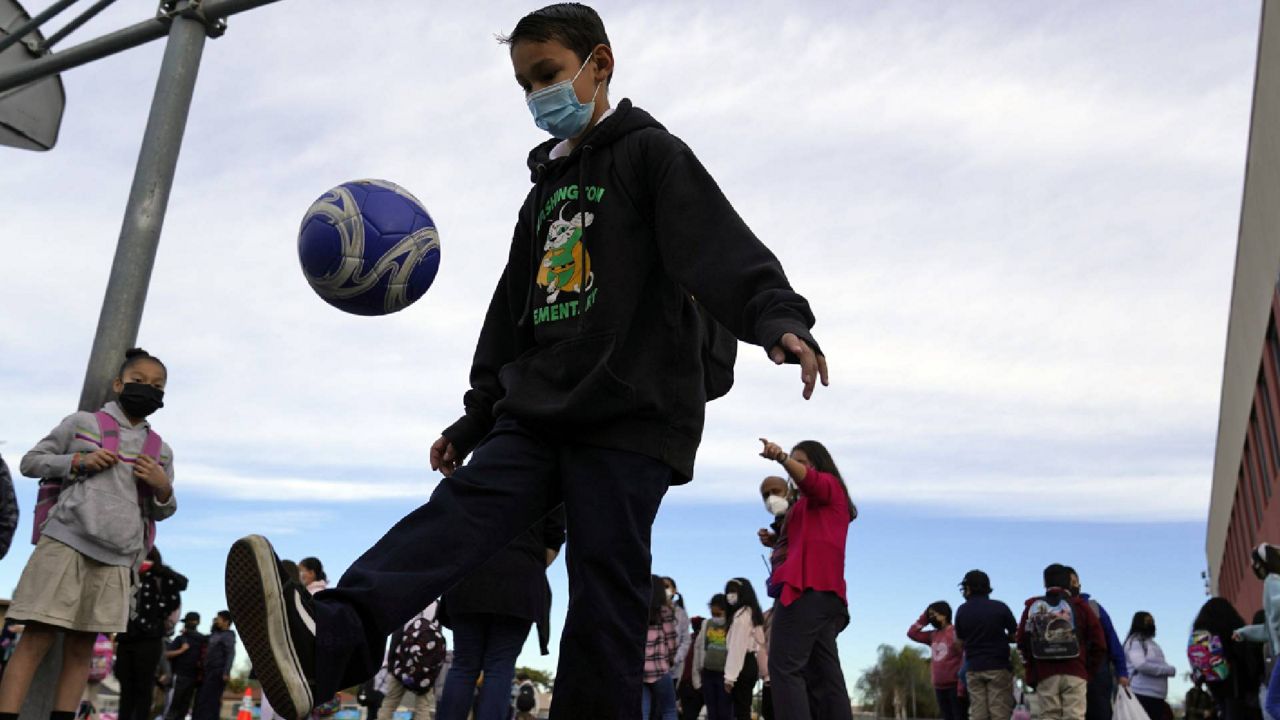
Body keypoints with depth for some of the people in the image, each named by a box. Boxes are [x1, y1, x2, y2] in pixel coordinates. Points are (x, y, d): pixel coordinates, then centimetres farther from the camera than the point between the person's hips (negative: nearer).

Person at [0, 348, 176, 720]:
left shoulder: (161, 451, 14)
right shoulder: (82, 423, 7)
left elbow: (160, 512, 20)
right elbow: (30, 462, 9)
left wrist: (163, 488, -3)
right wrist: (78, 462, -7)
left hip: (117, 557, 3)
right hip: (66, 541, -3)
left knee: (81, 649, 5)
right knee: (36, 640, -6)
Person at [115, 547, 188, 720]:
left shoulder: (159, 580, 0)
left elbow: (182, 582, -16)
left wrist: (157, 567, -16)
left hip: (149, 639, -5)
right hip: (126, 639, 5)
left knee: (144, 687, -2)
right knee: (126, 688, 6)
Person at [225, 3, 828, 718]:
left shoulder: (652, 154, 4)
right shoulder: (545, 190, 26)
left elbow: (721, 246, -14)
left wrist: (778, 318, -32)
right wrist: (476, 417, 27)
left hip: (631, 414, -5)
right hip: (536, 411, 6)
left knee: (605, 585, -7)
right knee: (458, 510, -17)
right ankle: (326, 641, -35)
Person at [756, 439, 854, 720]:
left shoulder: (828, 484, 8)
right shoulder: (809, 504, 33)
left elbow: (809, 479, -16)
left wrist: (781, 457, -34)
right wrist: (777, 542, 18)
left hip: (807, 588, -10)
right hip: (822, 592, 10)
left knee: (784, 667, -18)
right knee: (824, 675, 3)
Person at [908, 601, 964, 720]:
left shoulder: (956, 632, -9)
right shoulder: (933, 635, 15)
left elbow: (965, 657, -14)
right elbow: (912, 633, 18)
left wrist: (962, 683, -19)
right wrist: (925, 617, 11)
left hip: (955, 685, -8)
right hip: (939, 687, 8)